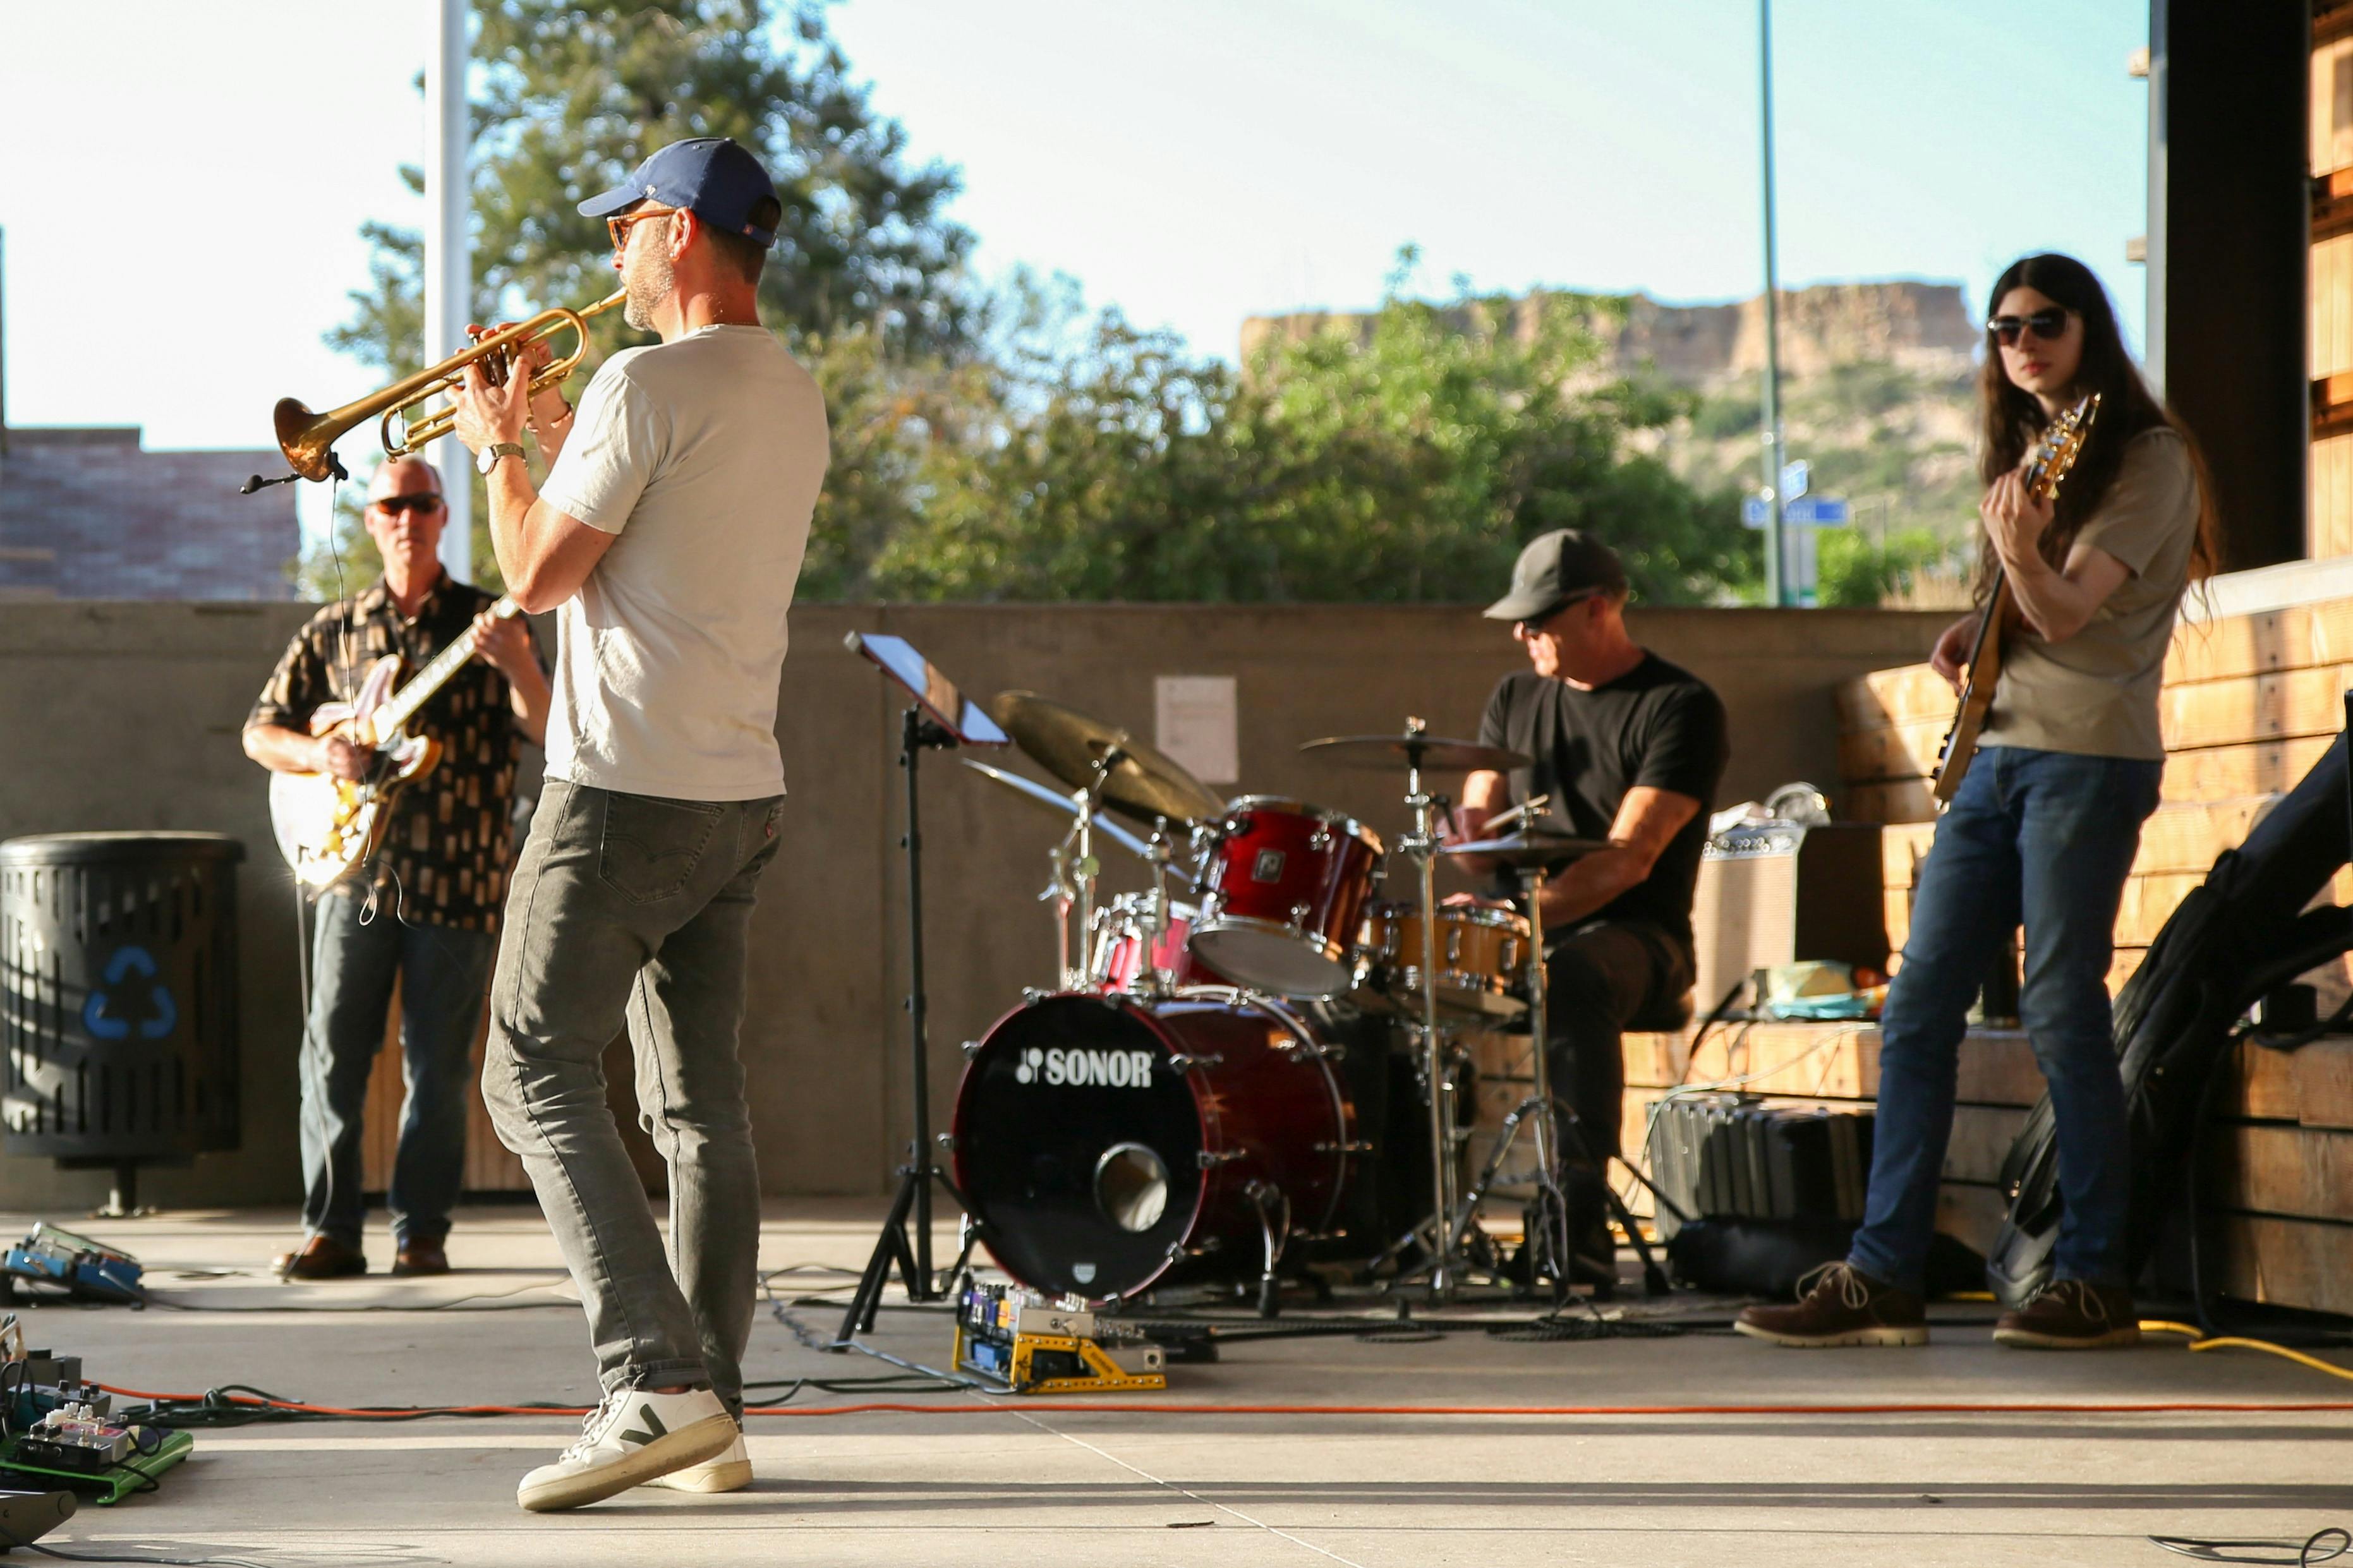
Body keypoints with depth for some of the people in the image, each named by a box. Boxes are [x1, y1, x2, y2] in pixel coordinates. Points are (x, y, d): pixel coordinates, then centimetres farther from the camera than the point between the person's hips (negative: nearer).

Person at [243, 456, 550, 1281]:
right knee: (333, 1052, -2)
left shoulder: (482, 620, 3)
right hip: (357, 868, 2)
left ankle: (422, 1232, 9)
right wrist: (320, 755, -7)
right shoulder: (336, 630, 10)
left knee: (437, 1068, 1)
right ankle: (331, 1230, 3)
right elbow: (261, 730, 14)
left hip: (458, 878, -2)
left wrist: (517, 666, -27)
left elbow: (545, 731, -7)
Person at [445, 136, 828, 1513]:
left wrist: (497, 449, 5)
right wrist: (541, 434, 26)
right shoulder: (796, 399, 13)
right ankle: (712, 1419, 11)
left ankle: (659, 1381, -16)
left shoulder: (648, 385, -14)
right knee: (702, 1101, 10)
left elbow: (541, 575, -11)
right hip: (744, 795, 8)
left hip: (629, 792, -8)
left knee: (538, 1076, -5)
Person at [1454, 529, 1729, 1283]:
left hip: (1631, 935, -6)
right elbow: (1477, 815, 10)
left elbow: (1629, 857, -17)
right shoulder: (1516, 698, 15)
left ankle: (1579, 1227, -42)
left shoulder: (1679, 708, -7)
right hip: (1525, 935, 6)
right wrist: (1470, 831, -16)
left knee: (1573, 978, -39)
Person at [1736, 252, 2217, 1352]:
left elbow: (2065, 611, -16)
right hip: (1994, 754, 8)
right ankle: (1881, 1276, 2)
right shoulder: (2020, 451, 18)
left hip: (2087, 756, -8)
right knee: (1919, 1006, 2)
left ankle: (2095, 1282, 1)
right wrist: (1971, 632, 8)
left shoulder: (2146, 458, -5)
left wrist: (2020, 549, -34)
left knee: (2061, 1011, -7)